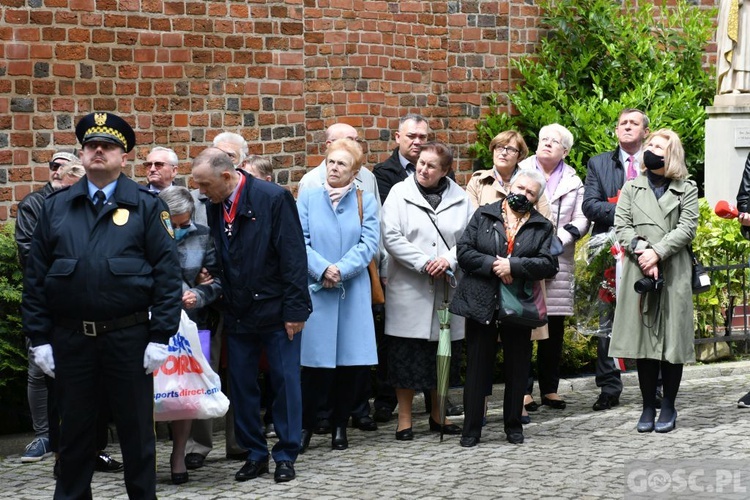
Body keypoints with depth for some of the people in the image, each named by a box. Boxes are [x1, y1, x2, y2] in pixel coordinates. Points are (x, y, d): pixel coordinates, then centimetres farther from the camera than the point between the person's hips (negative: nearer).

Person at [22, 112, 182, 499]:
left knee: (136, 430, 7)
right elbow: (35, 277, 7)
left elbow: (167, 273, -3)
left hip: (129, 337, -2)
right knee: (74, 432, 11)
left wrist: (160, 337, -9)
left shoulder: (146, 206, 1)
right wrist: (39, 338, 1)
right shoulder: (56, 207, 7)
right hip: (70, 338, 2)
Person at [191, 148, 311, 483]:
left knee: (285, 383, 3)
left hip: (275, 311, -5)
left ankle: (285, 456, 13)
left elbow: (293, 257, -13)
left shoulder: (274, 198, -13)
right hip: (237, 314, 5)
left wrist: (294, 309, -15)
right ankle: (255, 455, 20)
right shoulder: (214, 207, 3)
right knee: (241, 386, 8)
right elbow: (218, 260, 11)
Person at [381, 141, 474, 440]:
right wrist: (423, 263, -15)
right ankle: (404, 420, 9)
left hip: (448, 288, 3)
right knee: (407, 354, -1)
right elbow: (391, 236, -8)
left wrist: (449, 259, -15)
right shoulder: (400, 193, 0)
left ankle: (438, 415, 25)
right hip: (409, 289, -3)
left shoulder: (460, 199, 7)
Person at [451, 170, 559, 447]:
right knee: (477, 367, 2)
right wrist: (493, 265, -14)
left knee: (517, 369, 8)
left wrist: (513, 266, -17)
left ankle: (514, 425, 21)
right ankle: (471, 429, 8)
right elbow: (464, 251, -1)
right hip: (481, 304, -1)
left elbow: (549, 265, -6)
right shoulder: (483, 215, 7)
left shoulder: (542, 227, 7)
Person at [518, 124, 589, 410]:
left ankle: (550, 389, 14)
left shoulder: (573, 181, 15)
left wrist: (559, 238, -8)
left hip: (558, 262, 3)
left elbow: (581, 220, 8)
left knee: (555, 327, 6)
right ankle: (523, 390, -4)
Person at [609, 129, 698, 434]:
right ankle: (648, 407, 8)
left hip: (674, 273, -2)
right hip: (639, 271, 2)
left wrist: (657, 252, -14)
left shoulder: (687, 190, 8)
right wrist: (641, 249, -12)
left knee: (672, 339, -1)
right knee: (643, 338, 1)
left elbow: (687, 228, -3)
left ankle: (668, 407, 9)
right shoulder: (632, 188, 15)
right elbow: (622, 225, 6)